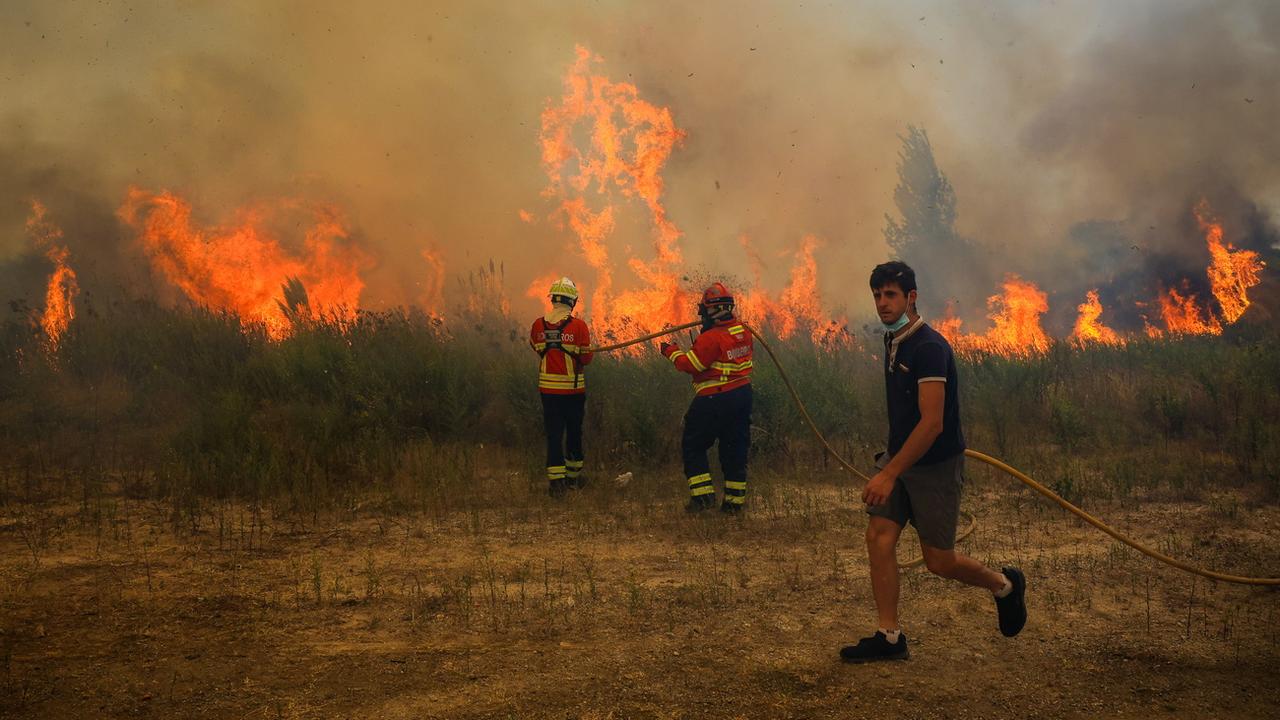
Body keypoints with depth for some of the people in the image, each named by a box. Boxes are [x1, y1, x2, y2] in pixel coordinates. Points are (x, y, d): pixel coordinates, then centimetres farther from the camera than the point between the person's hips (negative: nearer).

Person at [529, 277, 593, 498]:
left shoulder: (538, 325, -4)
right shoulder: (578, 326, -14)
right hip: (573, 388, -2)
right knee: (574, 432, 16)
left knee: (554, 432, 6)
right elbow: (586, 358, -9)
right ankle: (573, 475, 29)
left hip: (547, 387, 2)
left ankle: (556, 481, -2)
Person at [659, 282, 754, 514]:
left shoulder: (710, 338, -19)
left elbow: (690, 365, -16)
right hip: (742, 395, 7)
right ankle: (734, 501, 16)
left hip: (714, 400, -7)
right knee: (735, 449, 13)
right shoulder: (743, 331, 4)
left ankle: (703, 495, -2)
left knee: (693, 446, 6)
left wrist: (672, 352, 1)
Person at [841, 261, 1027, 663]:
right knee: (879, 536, -4)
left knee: (938, 561, 2)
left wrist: (890, 474, -28)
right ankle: (889, 637, 3)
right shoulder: (893, 340, 7)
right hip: (899, 458, 8)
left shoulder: (929, 347, -22)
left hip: (936, 464, -8)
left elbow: (932, 424, -27)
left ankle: (1005, 585, 30)